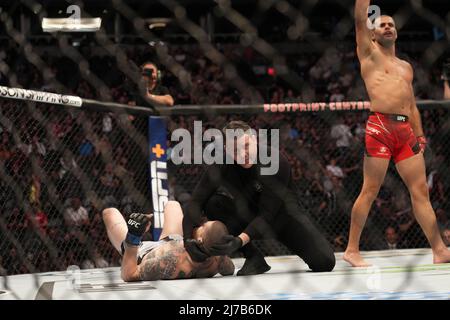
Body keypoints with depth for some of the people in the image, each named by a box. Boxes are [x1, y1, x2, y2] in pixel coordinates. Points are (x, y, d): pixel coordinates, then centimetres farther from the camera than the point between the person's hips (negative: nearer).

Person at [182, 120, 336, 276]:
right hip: (250, 215, 2)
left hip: (282, 215, -2)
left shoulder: (276, 162, -29)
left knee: (325, 263, -21)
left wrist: (240, 240, -48)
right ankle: (254, 258, -14)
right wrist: (190, 239, -45)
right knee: (214, 202, -29)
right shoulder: (220, 167, -21)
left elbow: (268, 215, -33)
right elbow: (195, 202, -26)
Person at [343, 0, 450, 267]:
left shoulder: (406, 67, 25)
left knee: (421, 190, 2)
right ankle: (352, 250, -1)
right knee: (370, 190, -7)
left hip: (406, 130, 6)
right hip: (380, 126, -6)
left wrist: (420, 134, 16)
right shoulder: (370, 54, 9)